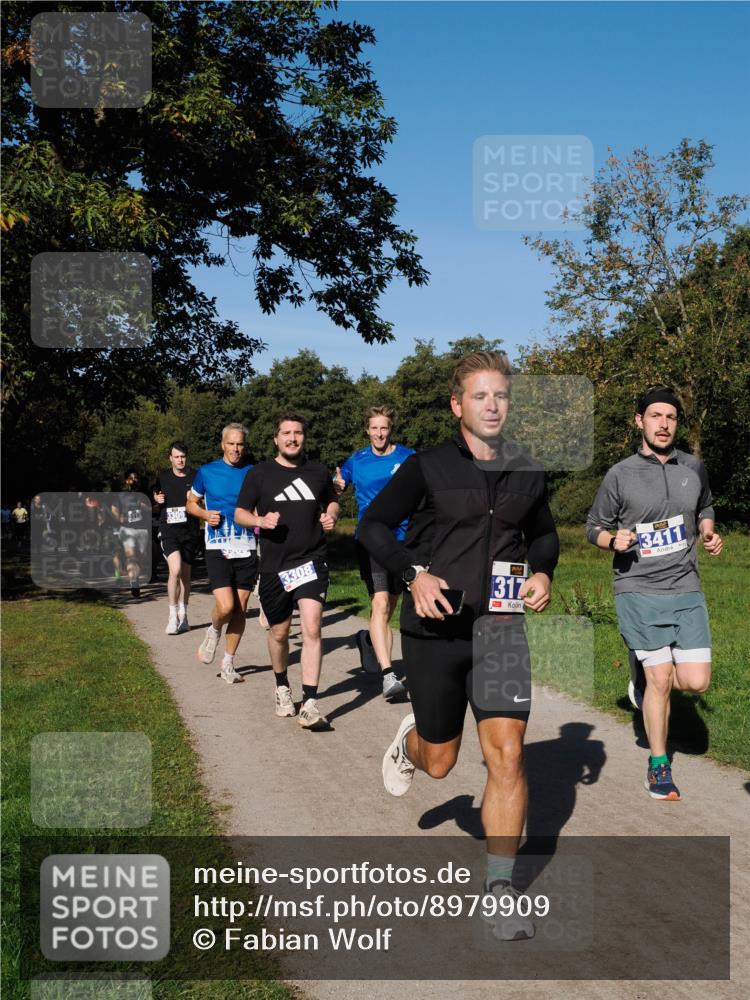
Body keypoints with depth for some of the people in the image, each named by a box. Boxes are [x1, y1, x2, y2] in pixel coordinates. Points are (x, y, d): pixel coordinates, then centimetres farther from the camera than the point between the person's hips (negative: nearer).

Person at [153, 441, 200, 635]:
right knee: (175, 570, -19)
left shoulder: (195, 477, 2)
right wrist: (157, 498, 1)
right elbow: (156, 494, 23)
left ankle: (183, 615, 24)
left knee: (185, 574, 10)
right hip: (169, 530, -1)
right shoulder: (163, 477, 7)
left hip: (190, 531, 1)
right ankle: (173, 616, -9)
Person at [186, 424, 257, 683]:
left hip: (247, 549, 2)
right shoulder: (207, 472, 3)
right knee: (226, 606, -16)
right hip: (218, 549, -2)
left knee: (240, 609, 5)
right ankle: (214, 631, 19)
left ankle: (228, 663, 21)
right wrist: (205, 514, -5)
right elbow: (191, 503, 16)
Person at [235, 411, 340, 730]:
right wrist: (261, 520, -14)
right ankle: (282, 687, 39)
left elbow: (332, 501, 24)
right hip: (274, 566, 0)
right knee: (279, 633, 13)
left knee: (312, 629, -15)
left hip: (311, 561, 0)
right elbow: (239, 513, 6)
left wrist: (331, 516, 1)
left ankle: (310, 704, -15)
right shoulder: (259, 474, 2)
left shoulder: (319, 472, 7)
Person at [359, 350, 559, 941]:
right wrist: (415, 573, -16)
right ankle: (408, 743, 50)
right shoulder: (428, 466, -5)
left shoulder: (526, 473, 6)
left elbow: (544, 534, 22)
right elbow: (374, 525, -2)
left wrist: (542, 572, 1)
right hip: (435, 627, -2)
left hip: (500, 628, 2)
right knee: (439, 761, 12)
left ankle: (501, 886, 7)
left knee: (507, 756, -8)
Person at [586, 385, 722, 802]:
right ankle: (658, 764, 17)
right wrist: (614, 541, -16)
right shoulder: (620, 475, -4)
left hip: (686, 590, 3)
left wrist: (709, 534, 3)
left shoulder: (694, 468, 6)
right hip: (638, 592, -3)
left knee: (696, 682, -3)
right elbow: (594, 528, 6)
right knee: (660, 680, -3)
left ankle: (645, 677, 30)